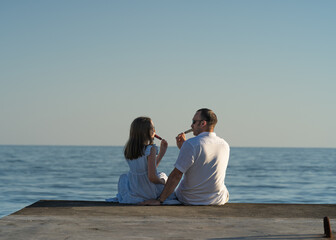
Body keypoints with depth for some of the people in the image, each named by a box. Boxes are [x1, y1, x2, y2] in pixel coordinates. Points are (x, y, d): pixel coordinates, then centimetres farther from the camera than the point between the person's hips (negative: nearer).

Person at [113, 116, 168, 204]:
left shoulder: (127, 150, -1)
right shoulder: (151, 149, -22)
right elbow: (152, 177, -27)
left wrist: (161, 152, 9)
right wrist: (163, 182, -7)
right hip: (150, 195, -5)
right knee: (162, 175, 30)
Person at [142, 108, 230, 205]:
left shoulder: (191, 144, -19)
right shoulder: (225, 145, -1)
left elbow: (176, 175, -18)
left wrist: (159, 200, -13)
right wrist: (183, 148, 13)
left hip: (190, 200, -4)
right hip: (218, 200, 4)